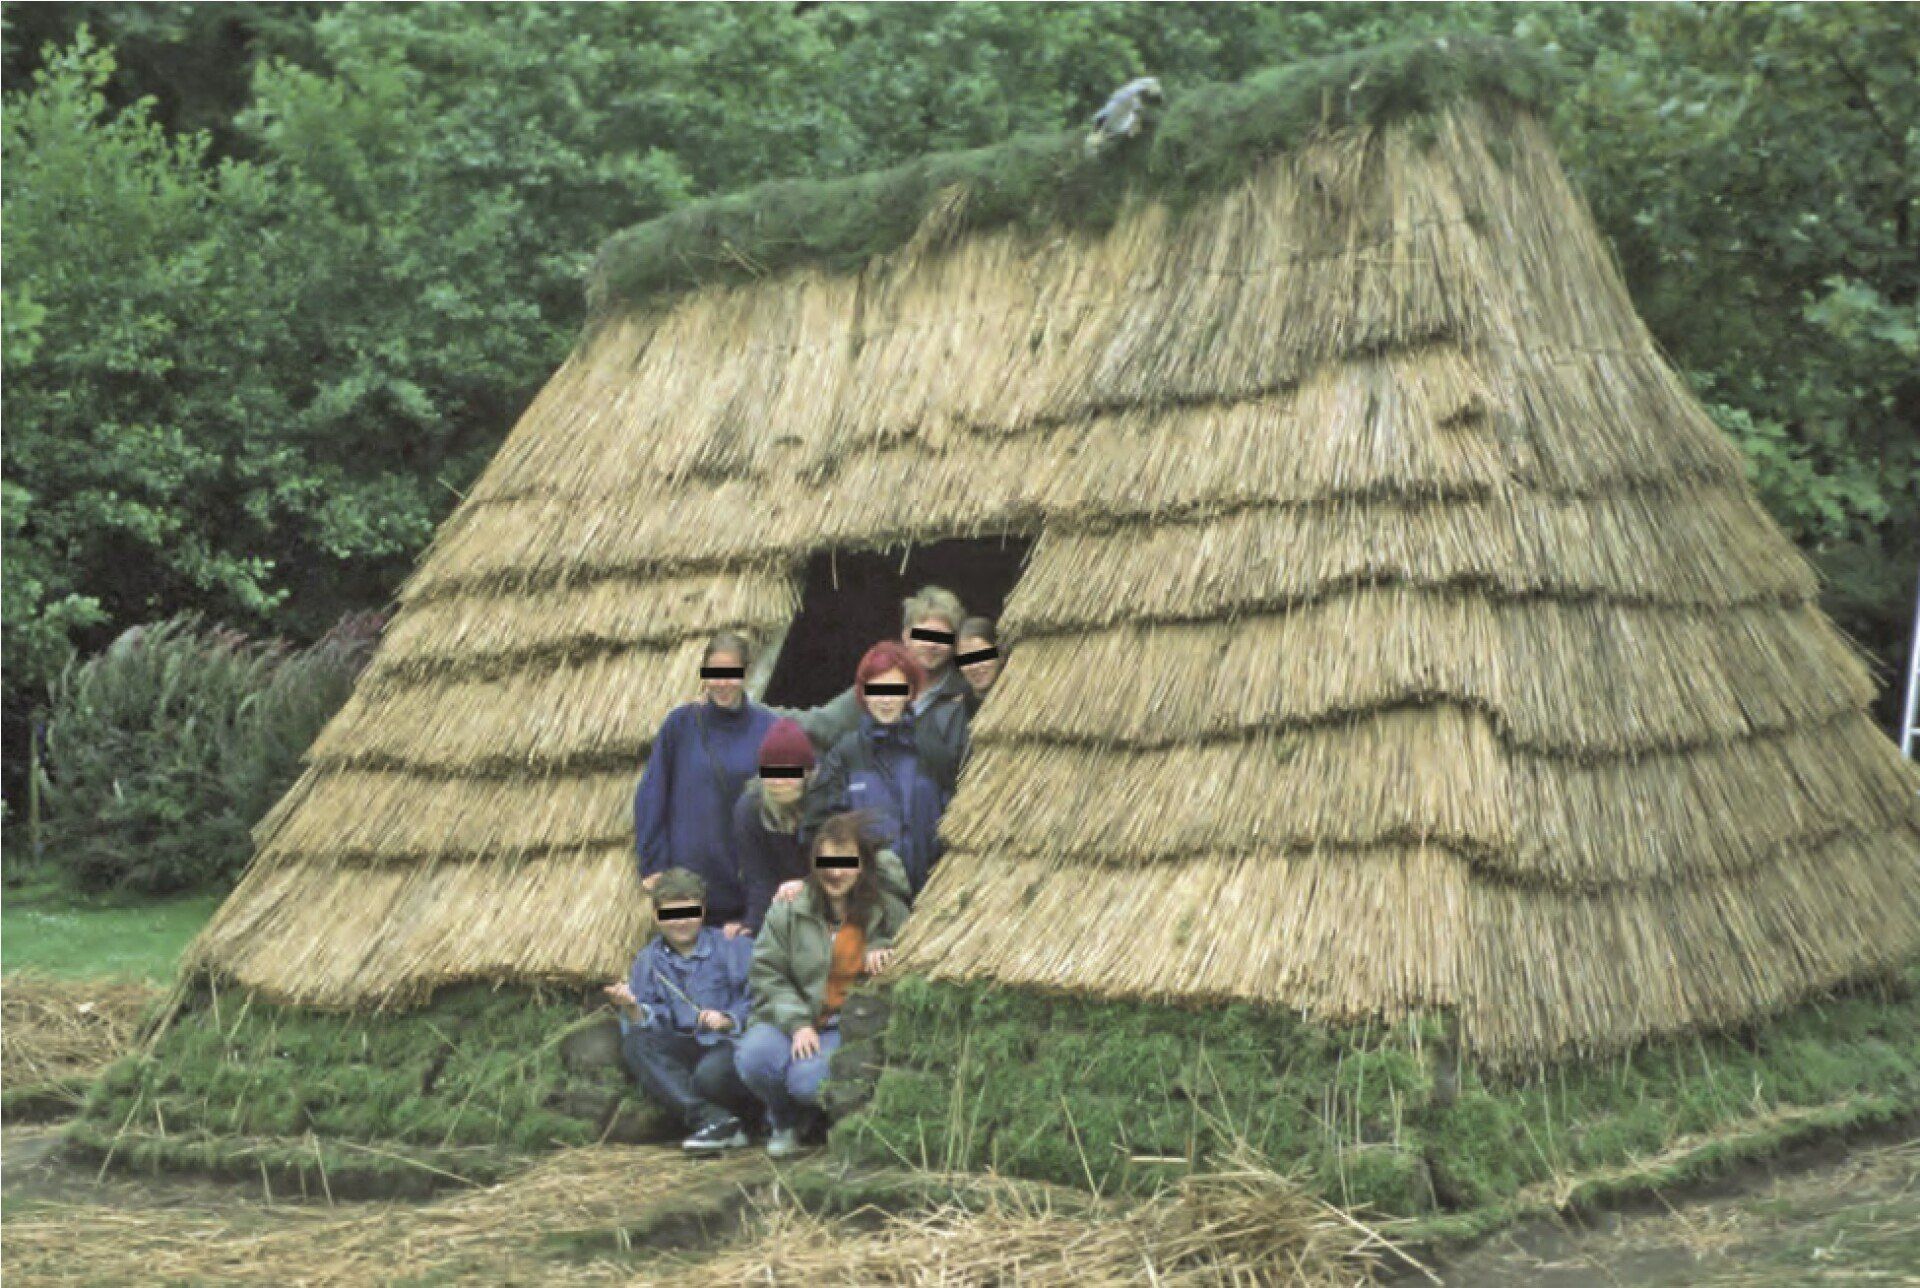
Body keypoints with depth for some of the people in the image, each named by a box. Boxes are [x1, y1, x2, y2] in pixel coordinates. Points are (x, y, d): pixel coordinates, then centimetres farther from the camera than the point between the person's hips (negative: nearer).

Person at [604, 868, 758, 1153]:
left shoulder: (734, 948, 3)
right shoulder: (648, 960, 12)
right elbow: (647, 1027, 3)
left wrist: (728, 1020, -21)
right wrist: (632, 1010, -18)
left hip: (731, 1041, -5)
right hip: (685, 1049, 5)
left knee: (710, 1074, -38)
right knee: (636, 1044, -26)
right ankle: (710, 1118, -35)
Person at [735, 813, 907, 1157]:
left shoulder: (888, 912, 5)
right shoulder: (788, 912, 3)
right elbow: (766, 976, -1)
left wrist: (884, 950, -8)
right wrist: (797, 1023, -17)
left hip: (850, 1026, -1)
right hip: (792, 1019, 2)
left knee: (809, 1080, -33)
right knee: (754, 1058, -32)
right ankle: (785, 1121, 5)